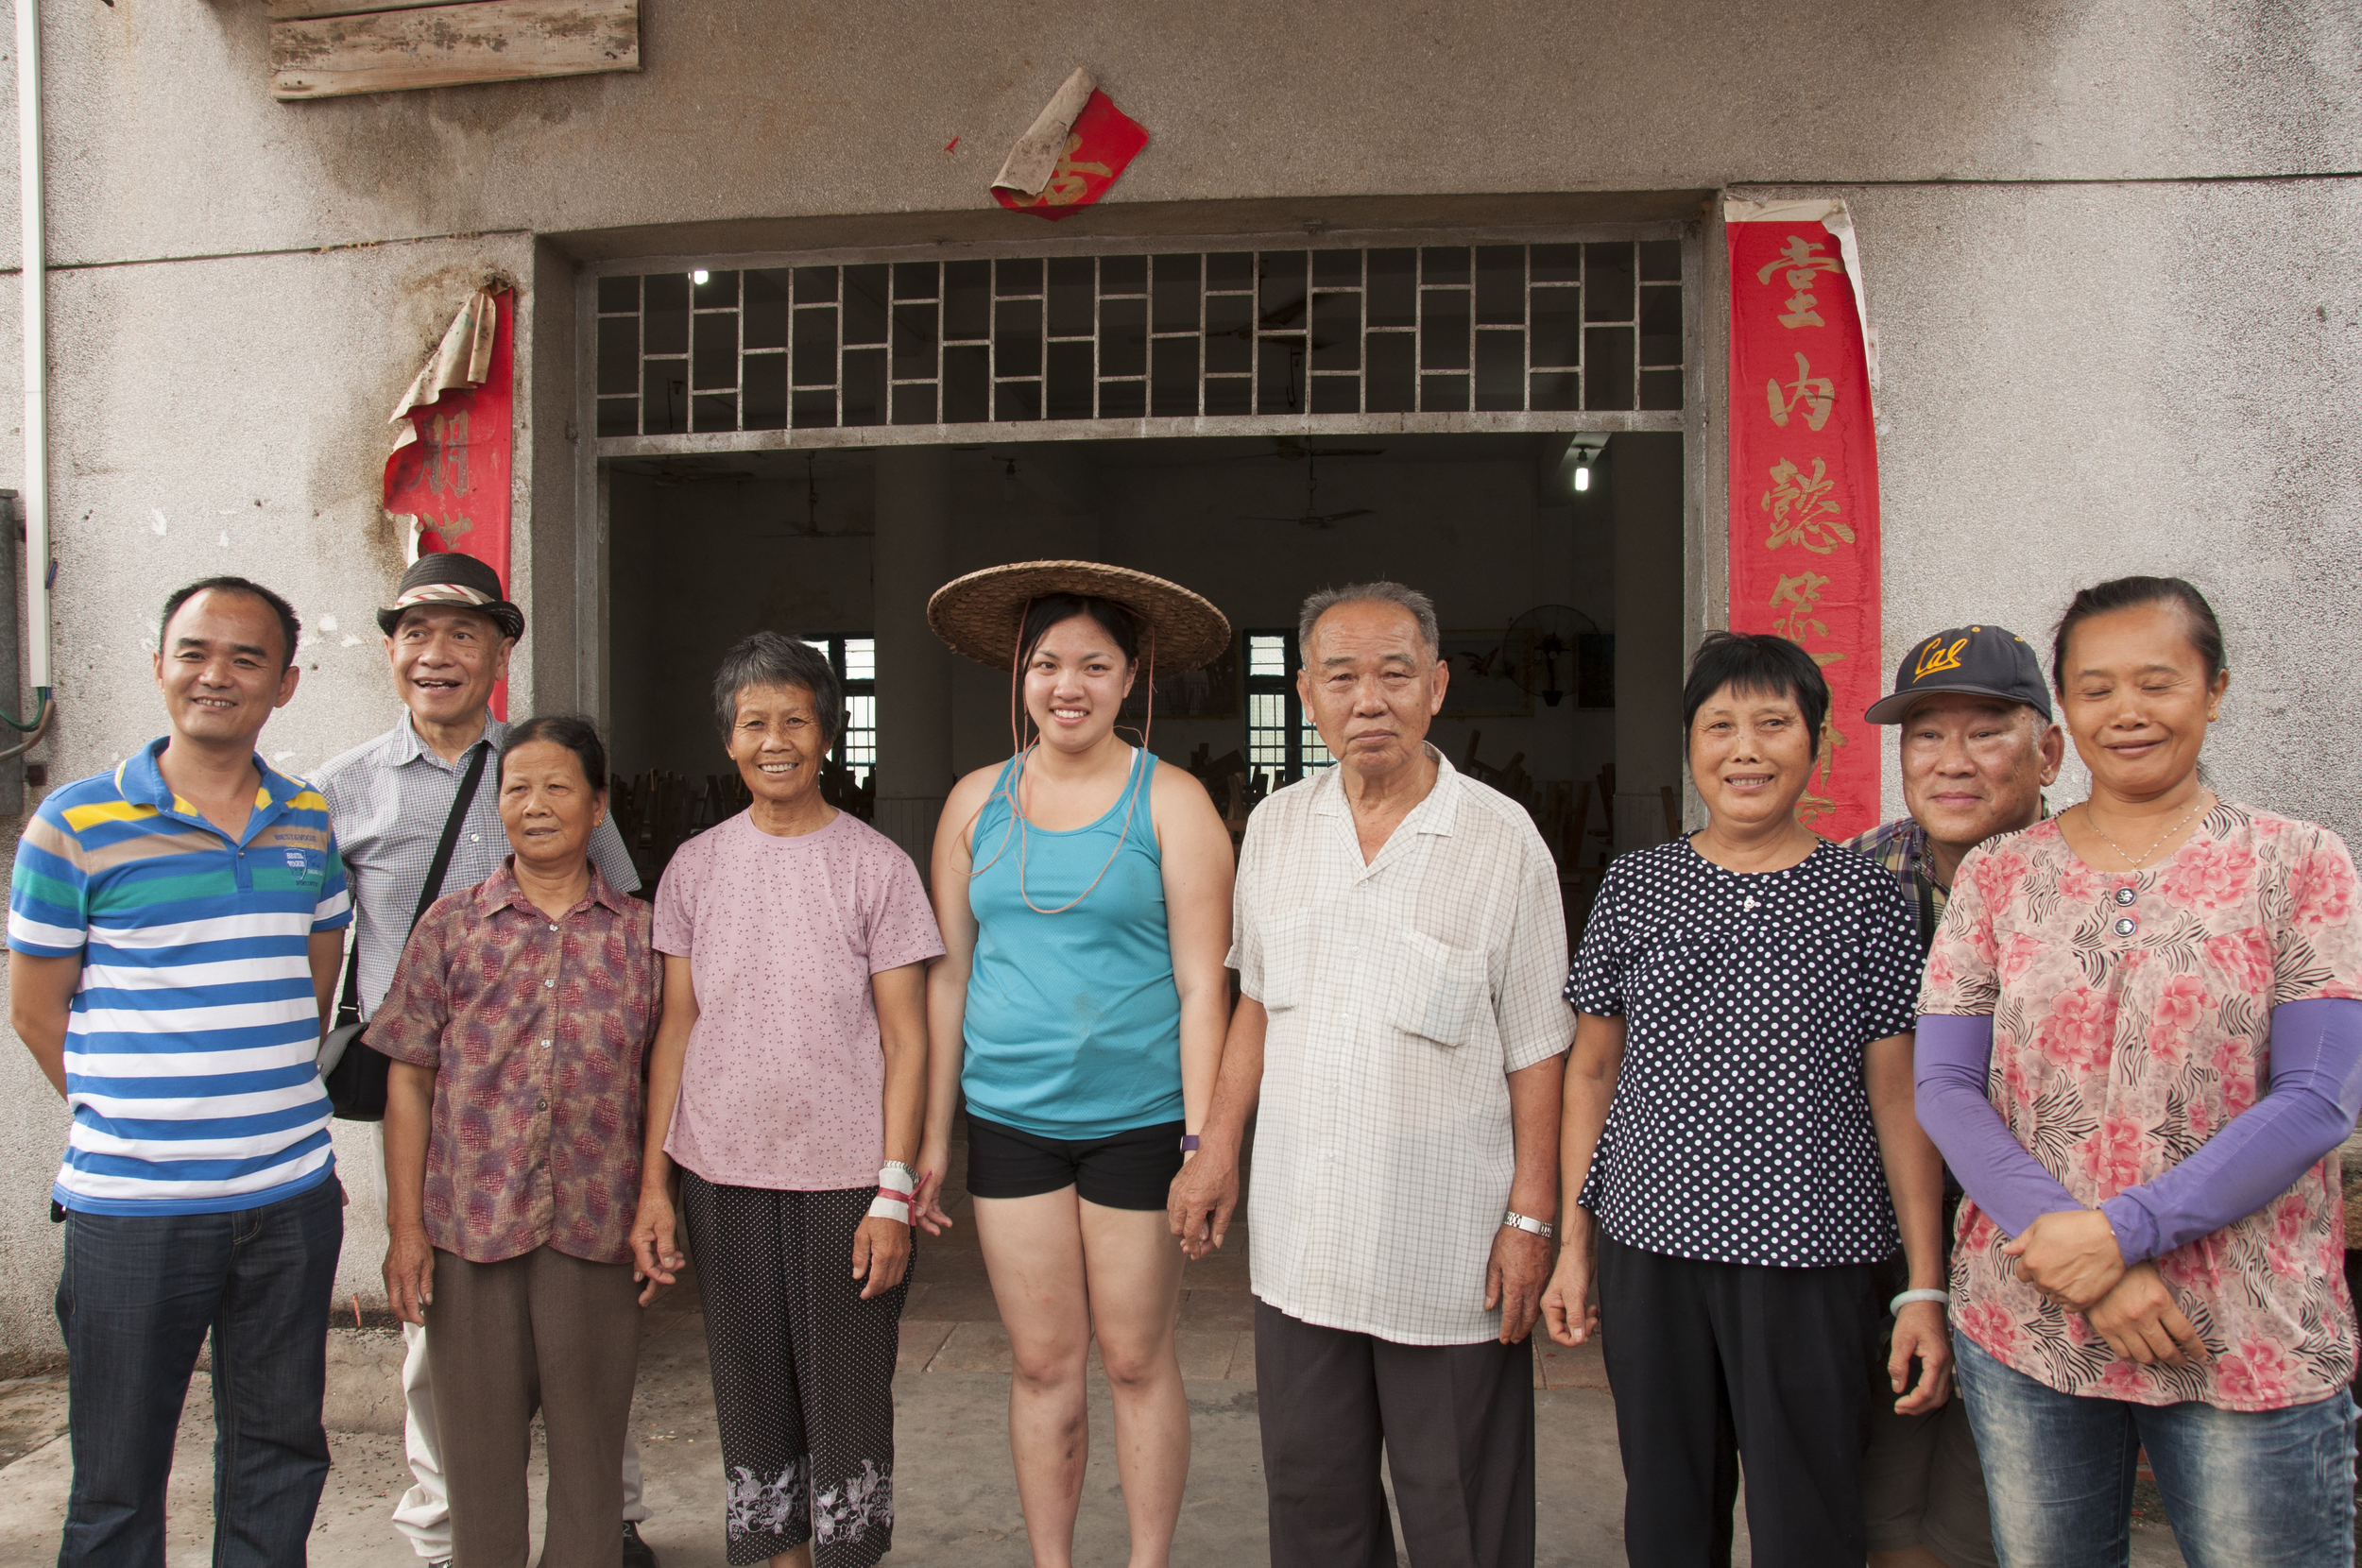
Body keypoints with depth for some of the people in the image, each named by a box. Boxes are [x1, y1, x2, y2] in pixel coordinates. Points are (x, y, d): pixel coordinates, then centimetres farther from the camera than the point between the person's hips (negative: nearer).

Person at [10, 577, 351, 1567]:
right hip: (130, 1205, -3)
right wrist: (126, 1122, 2)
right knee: (118, 1479, 9)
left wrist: (263, 1108, 11)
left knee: (280, 1448, 16)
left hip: (292, 1196, 4)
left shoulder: (310, 823, 6)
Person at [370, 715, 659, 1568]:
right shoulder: (451, 924, 3)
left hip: (595, 1227, 0)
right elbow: (409, 1081, 3)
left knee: (590, 1442, 9)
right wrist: (404, 1225, -1)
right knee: (480, 1440, 12)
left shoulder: (639, 933, 3)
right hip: (469, 1225, 0)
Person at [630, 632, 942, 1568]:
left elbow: (905, 1042, -4)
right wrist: (653, 1185, 3)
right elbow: (676, 1032, 7)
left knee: (848, 1400, 6)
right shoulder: (695, 867, 4)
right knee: (751, 1400, 13)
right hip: (721, 1176, 3)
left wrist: (894, 1193, -9)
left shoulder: (875, 865, -4)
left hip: (845, 1176, -3)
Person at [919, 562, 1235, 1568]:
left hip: (1138, 1119, -2)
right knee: (1043, 1367, 11)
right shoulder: (977, 801, 6)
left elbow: (1202, 987, -6)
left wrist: (1203, 1142, -11)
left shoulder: (1170, 802, -4)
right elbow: (950, 975, 8)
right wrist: (932, 1135, 8)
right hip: (1009, 1120, 3)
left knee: (1136, 1360, 9)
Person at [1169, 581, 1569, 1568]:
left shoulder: (1501, 839, -8)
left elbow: (1535, 1049, -5)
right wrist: (1217, 1147, 10)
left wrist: (1531, 1218, -7)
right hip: (1298, 1235, 4)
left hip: (1447, 1248, -4)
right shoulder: (1274, 828, 5)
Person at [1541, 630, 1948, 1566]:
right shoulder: (1633, 888, 5)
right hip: (1650, 1251, 2)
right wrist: (1574, 1243, 7)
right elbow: (1592, 1072, 10)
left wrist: (1925, 1289, -2)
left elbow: (1899, 1098, 1)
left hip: (1809, 1260, -1)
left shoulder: (1864, 898, 1)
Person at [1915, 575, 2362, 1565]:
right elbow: (1944, 1087, -2)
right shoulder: (1998, 876, 4)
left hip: (2249, 1338, -1)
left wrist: (2122, 1230, -17)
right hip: (2023, 1328, 2)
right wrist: (2075, 1249, -14)